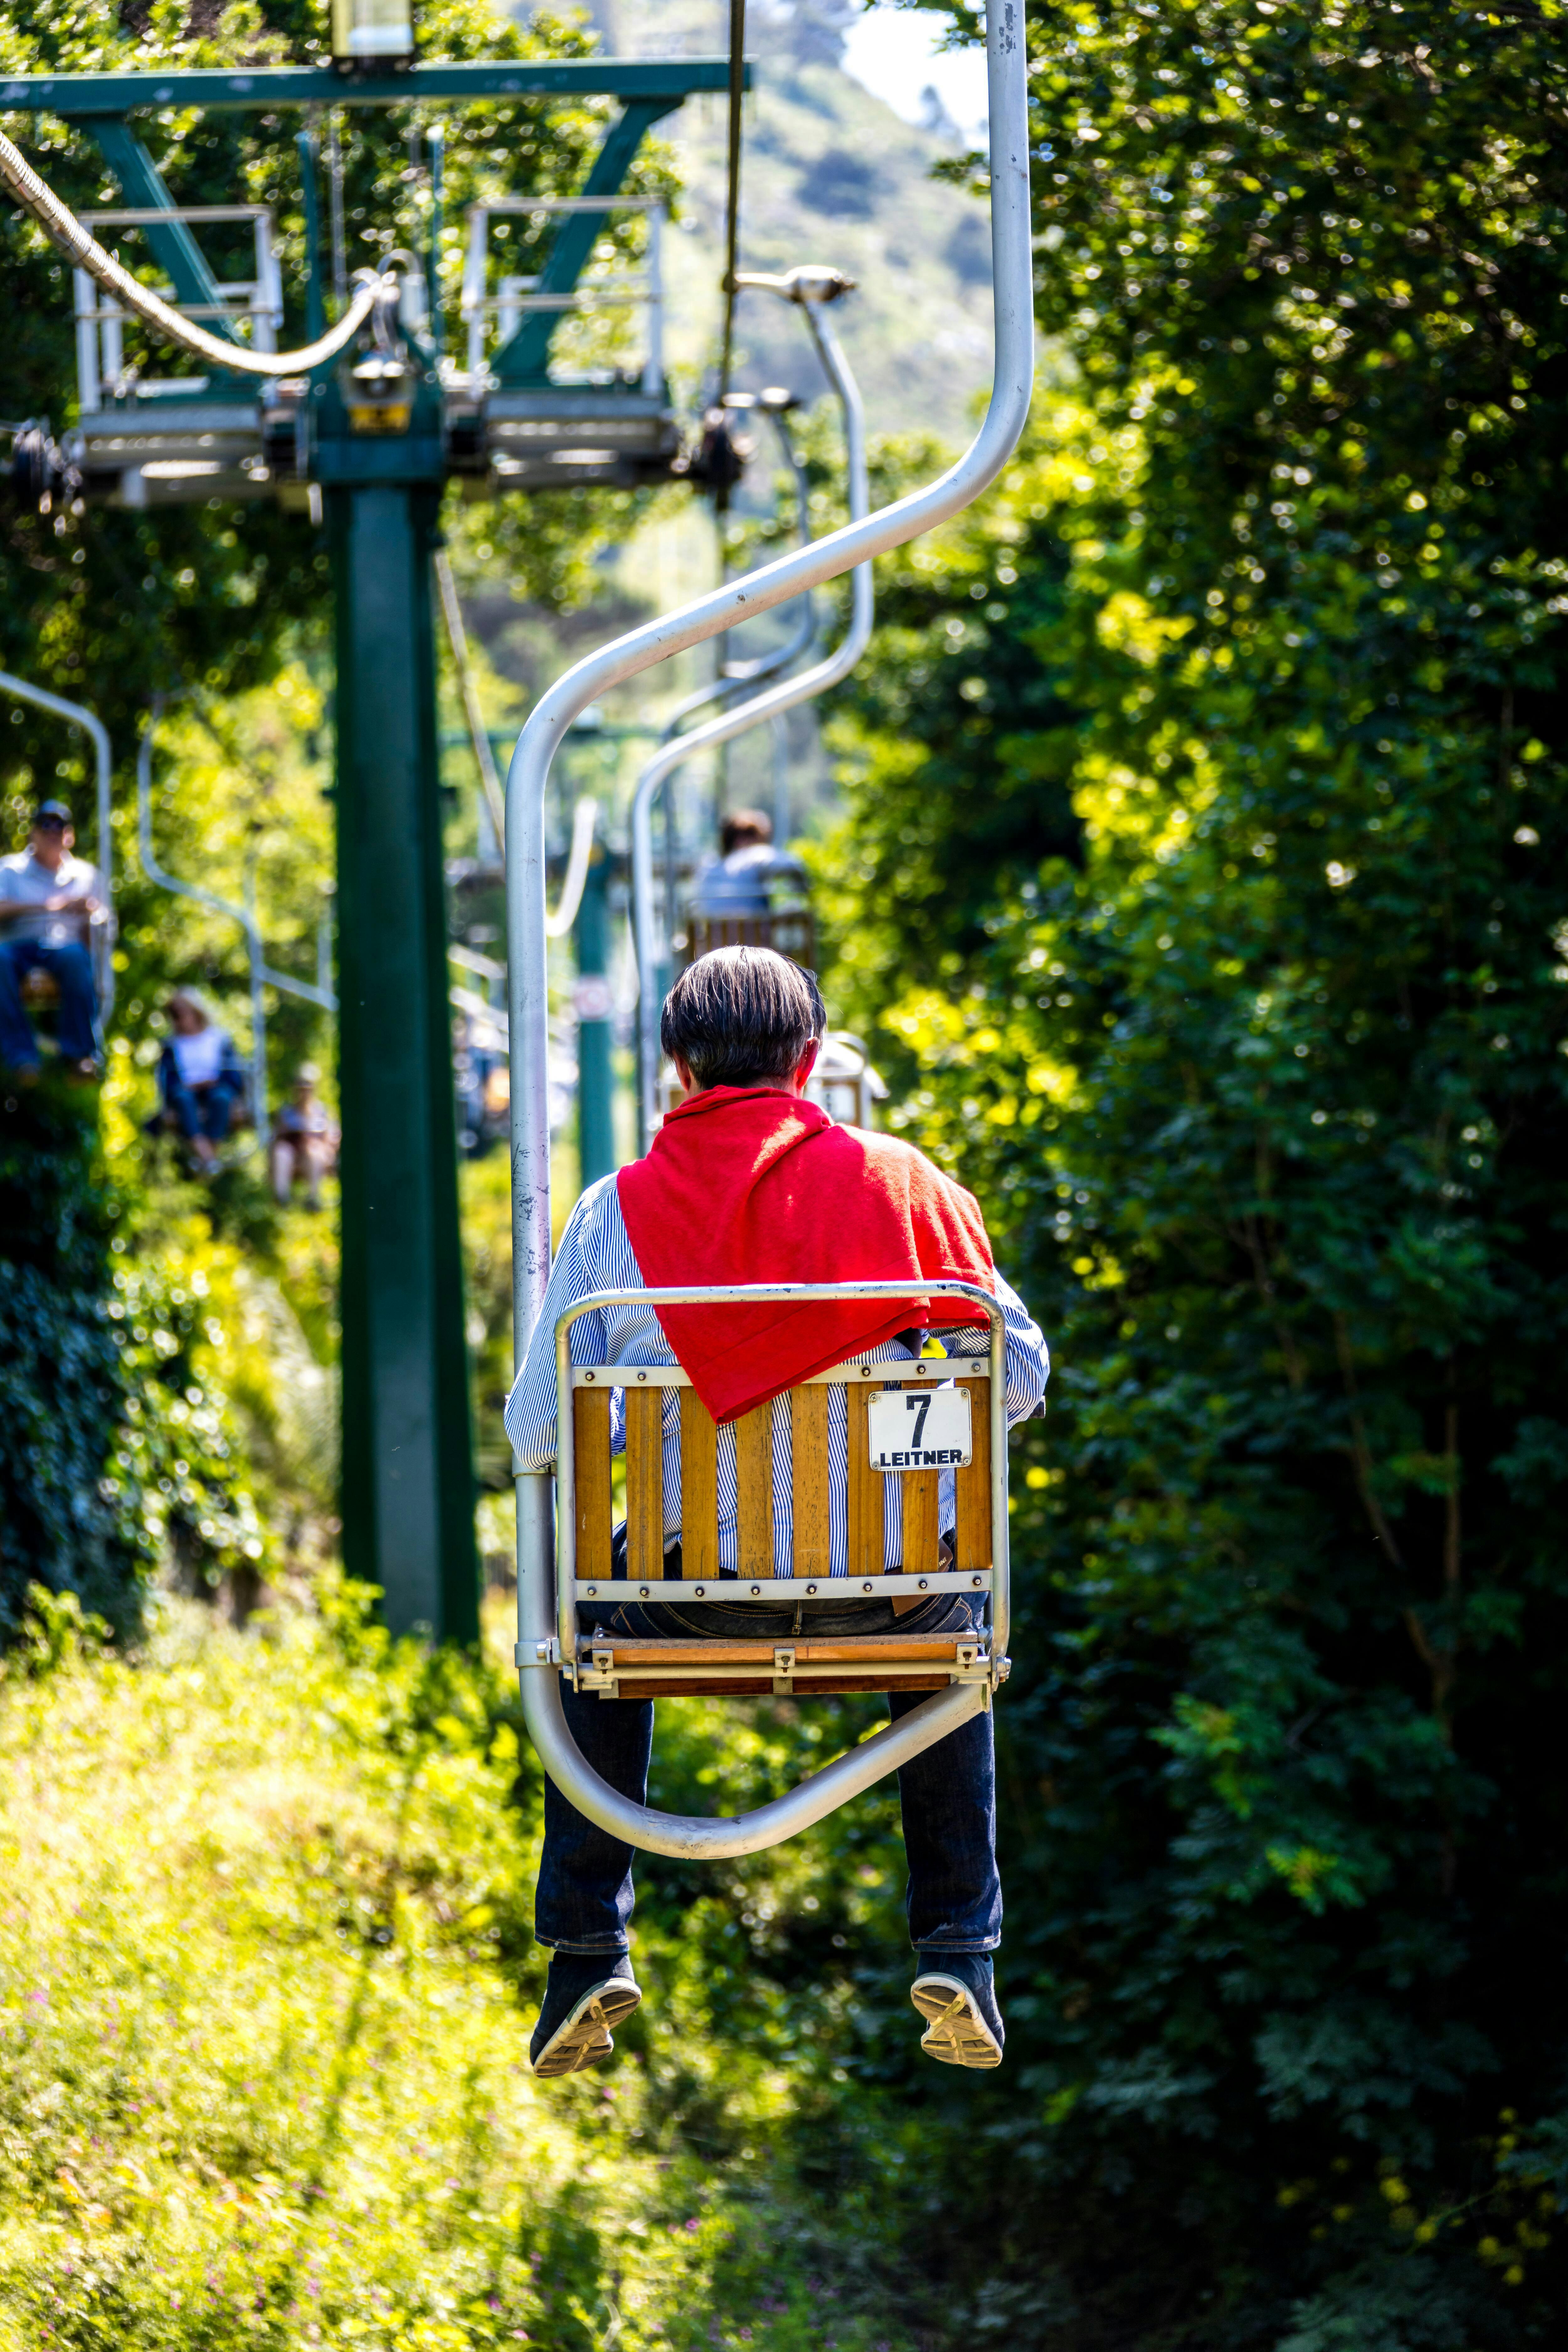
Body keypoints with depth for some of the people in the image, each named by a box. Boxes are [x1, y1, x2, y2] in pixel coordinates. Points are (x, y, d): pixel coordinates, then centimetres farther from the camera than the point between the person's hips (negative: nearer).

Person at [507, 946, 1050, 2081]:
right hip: (883, 1583, 0)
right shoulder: (899, 1182, -4)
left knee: (592, 1616, 35)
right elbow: (1020, 1377, 1)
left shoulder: (617, 1211, -4)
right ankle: (960, 1953, 26)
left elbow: (538, 1433, -1)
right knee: (954, 1614, 36)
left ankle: (589, 1949, 27)